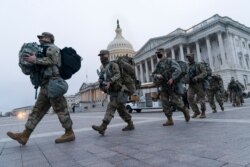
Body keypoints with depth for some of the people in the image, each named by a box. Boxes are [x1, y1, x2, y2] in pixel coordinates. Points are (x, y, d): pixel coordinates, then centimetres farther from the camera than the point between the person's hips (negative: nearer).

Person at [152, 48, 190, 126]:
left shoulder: (170, 61, -5)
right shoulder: (158, 64, 13)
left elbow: (178, 70, -18)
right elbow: (153, 74, 14)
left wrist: (172, 78, -29)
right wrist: (157, 75, -8)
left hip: (173, 85, -6)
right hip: (164, 87, 6)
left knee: (175, 102, -7)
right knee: (165, 104, 1)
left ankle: (185, 111, 23)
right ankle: (169, 120, 11)